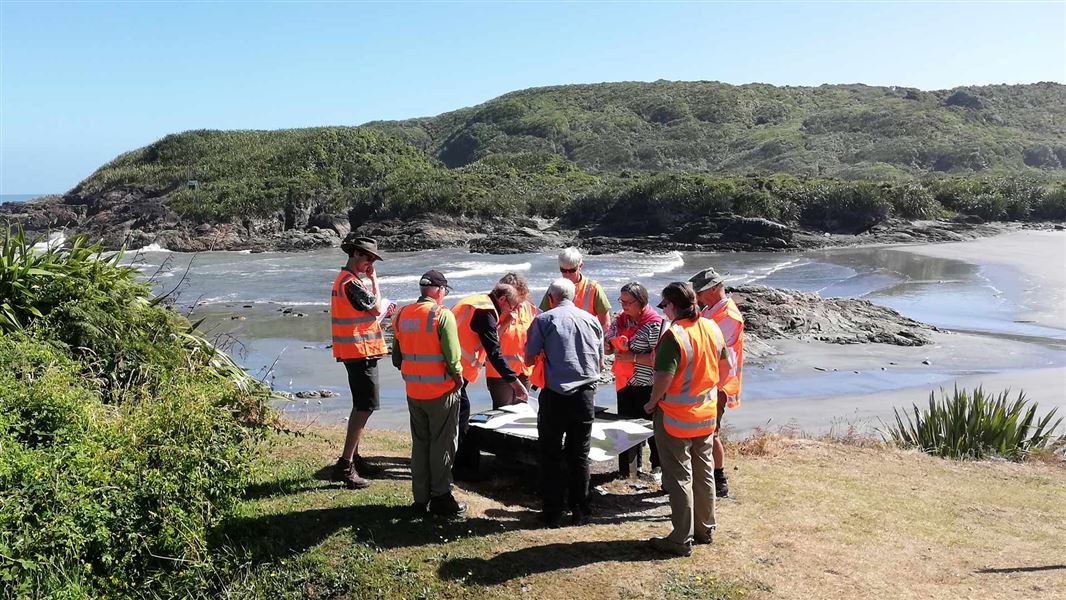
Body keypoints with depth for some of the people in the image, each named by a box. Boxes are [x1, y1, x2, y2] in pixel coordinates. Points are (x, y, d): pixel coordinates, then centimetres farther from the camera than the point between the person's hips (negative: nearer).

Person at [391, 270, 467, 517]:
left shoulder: (402, 315, 5)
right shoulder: (442, 315, -15)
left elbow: (397, 358, 10)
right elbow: (452, 355, -18)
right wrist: (457, 375, -1)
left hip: (413, 391, 6)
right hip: (441, 390, -6)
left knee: (419, 443, 16)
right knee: (442, 445, 6)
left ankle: (420, 498, 23)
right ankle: (440, 497, 13)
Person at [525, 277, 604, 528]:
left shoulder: (544, 319, -2)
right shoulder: (591, 320, 8)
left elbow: (529, 359, 2)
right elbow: (600, 364, 14)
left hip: (556, 395, -3)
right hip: (586, 395, 3)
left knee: (551, 455, 9)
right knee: (580, 455, 12)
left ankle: (553, 513, 13)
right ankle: (579, 512, 17)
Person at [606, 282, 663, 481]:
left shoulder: (654, 324, -16)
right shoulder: (619, 320, 5)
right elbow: (608, 348, 14)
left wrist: (633, 357, -24)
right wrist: (608, 345, -9)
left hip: (647, 386, -7)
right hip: (625, 383, 7)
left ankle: (657, 467, 24)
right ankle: (633, 465, 33)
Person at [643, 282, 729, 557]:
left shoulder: (674, 335, -23)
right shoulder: (712, 328, 0)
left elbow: (664, 376, -27)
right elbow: (723, 359, 14)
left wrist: (653, 402, -11)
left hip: (675, 418, -7)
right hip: (706, 414, 7)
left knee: (679, 478, 3)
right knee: (704, 473, 19)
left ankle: (682, 539, 11)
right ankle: (705, 529, 32)